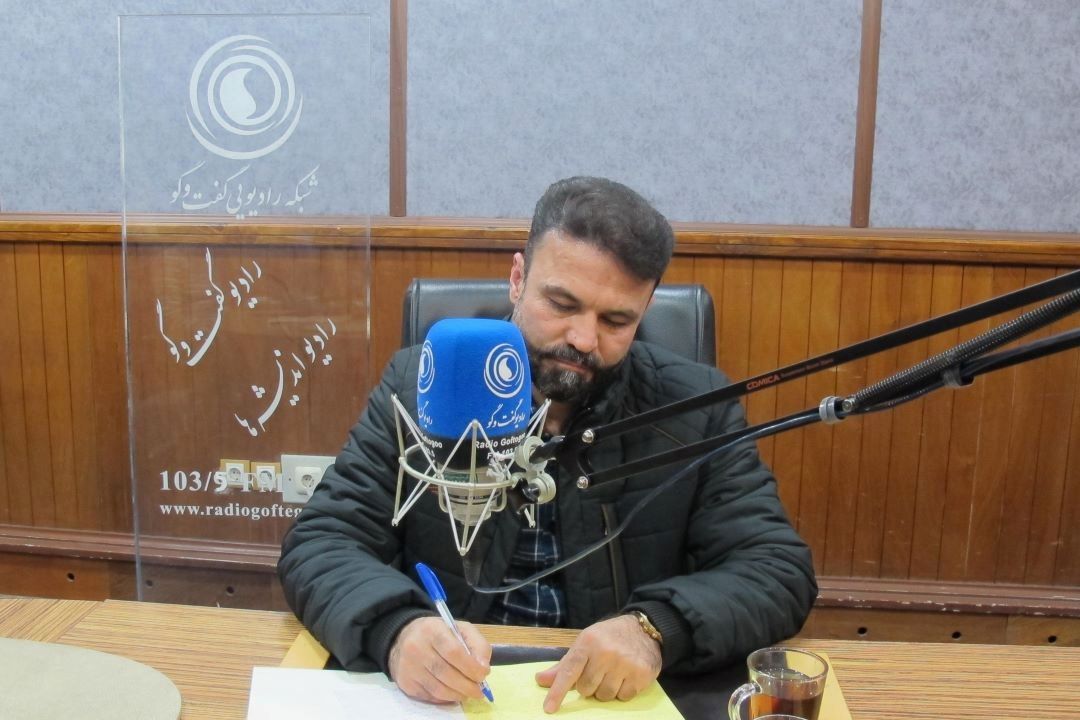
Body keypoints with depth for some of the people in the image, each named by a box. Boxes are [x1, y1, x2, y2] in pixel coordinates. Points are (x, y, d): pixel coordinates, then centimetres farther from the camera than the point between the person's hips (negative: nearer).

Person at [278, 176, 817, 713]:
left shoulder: (697, 406, -5)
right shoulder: (419, 386, -4)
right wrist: (395, 629, -27)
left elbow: (781, 570, -6)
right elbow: (319, 547, -6)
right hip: (445, 695, 0)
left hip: (626, 701, 1)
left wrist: (658, 628, -26)